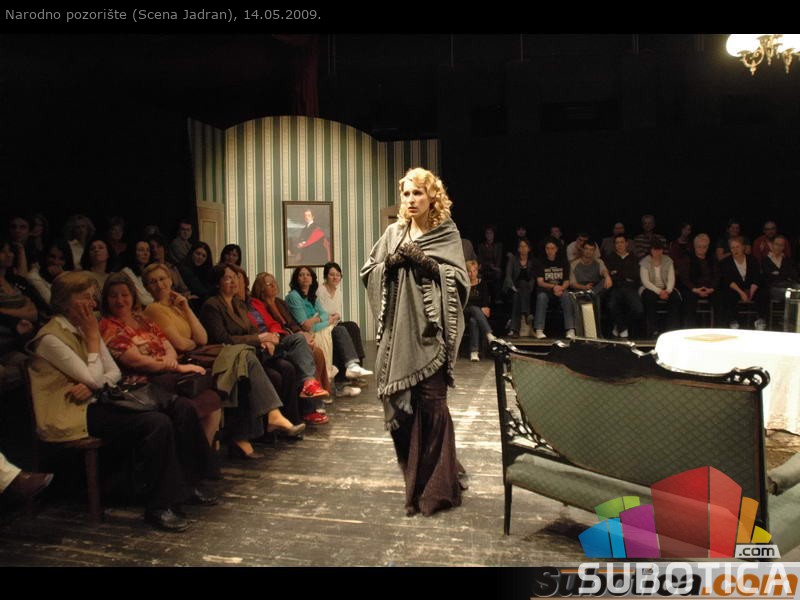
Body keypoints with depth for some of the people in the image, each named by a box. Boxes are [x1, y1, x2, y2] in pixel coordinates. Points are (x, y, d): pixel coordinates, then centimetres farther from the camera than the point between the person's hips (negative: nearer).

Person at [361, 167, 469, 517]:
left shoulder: (447, 233, 2)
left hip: (430, 331, -3)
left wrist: (424, 261, -15)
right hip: (398, 331, 4)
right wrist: (392, 261, -6)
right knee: (401, 405, 4)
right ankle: (415, 480, 22)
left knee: (432, 404, -4)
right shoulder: (394, 233, 12)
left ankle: (437, 486, 10)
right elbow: (367, 271, 11)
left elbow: (459, 278, -6)